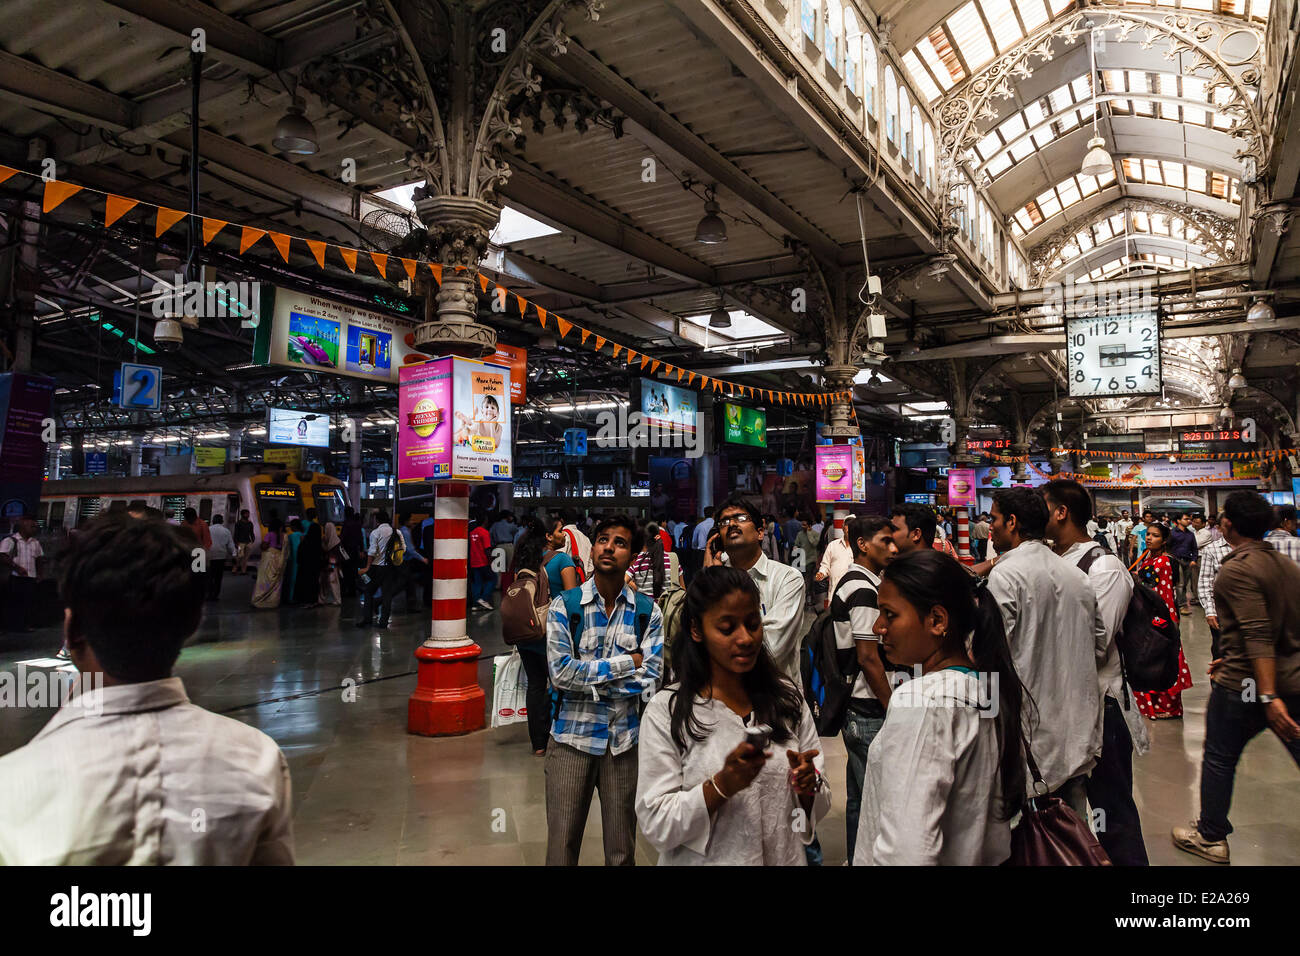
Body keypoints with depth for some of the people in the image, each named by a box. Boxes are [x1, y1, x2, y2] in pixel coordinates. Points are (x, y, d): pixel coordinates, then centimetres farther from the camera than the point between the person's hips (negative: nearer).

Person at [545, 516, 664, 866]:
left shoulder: (648, 612, 0)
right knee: (562, 848, 7)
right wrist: (626, 663, -11)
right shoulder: (564, 605, -4)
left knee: (622, 852, 13)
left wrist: (588, 678, -14)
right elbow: (560, 673, -14)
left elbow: (650, 680, -9)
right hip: (572, 736, -1)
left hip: (625, 740, 1)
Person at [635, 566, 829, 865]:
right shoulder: (666, 710, -15)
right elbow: (655, 825, -17)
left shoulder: (788, 698, -4)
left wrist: (808, 788, -18)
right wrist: (721, 786, -29)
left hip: (786, 858, 3)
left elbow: (821, 806, 2)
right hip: (706, 861, -3)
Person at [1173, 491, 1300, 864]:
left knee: (1219, 759, 10)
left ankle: (1210, 837, 25)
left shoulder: (1237, 570, -17)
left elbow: (1259, 635, -25)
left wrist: (1268, 696, -26)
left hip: (1245, 685, -7)